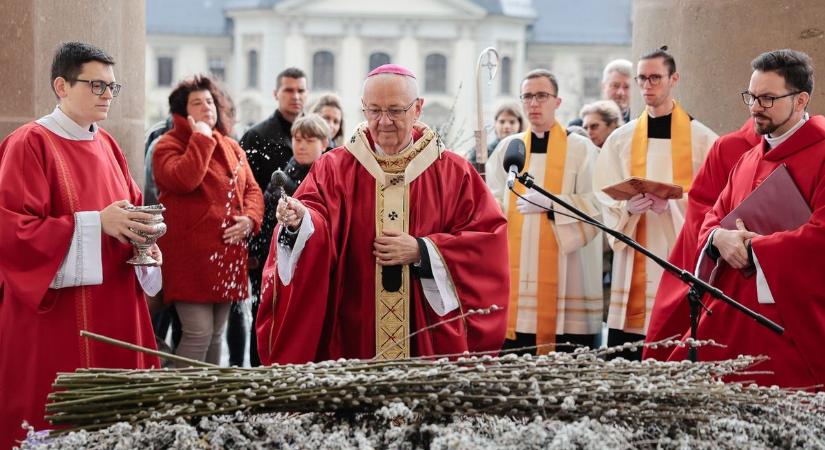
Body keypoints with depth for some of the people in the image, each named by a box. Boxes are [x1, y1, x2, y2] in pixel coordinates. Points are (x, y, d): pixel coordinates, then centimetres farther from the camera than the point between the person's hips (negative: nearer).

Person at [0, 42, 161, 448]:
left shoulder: (106, 145, 13)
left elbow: (132, 208, 21)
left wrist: (141, 239, -3)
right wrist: (96, 224, -22)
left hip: (115, 310, 7)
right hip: (56, 316, -7)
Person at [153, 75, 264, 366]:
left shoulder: (231, 147, 17)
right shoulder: (169, 145, -4)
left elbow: (252, 189, 19)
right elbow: (183, 180, -23)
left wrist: (249, 219, -1)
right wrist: (201, 138, -14)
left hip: (227, 255, 7)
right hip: (190, 255, -7)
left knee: (216, 335, 12)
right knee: (199, 333, -14)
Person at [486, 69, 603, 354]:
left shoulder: (581, 148, 4)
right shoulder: (508, 148, 13)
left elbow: (593, 205, -3)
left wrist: (550, 203, -14)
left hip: (563, 271, -2)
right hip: (516, 267, 3)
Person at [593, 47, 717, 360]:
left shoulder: (701, 138, 3)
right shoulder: (620, 140, 10)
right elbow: (606, 200, 6)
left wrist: (671, 205, -19)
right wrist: (629, 208, -15)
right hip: (634, 265, 2)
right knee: (623, 356, -2)